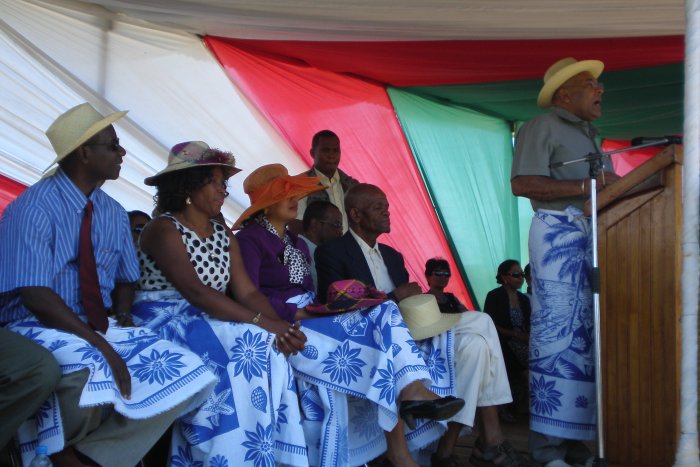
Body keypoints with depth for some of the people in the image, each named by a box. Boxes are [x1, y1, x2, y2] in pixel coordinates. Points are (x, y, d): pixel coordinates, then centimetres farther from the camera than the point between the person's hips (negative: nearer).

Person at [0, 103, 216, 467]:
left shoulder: (113, 213, 7)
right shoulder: (34, 208, -12)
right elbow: (36, 297, -20)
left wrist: (121, 322, -4)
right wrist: (101, 346, -24)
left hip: (100, 328, 6)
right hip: (37, 328, -6)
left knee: (186, 372, -12)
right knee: (91, 372, -38)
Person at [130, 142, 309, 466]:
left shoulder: (224, 236, 12)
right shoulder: (163, 230, -9)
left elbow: (247, 293, 1)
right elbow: (196, 292, -23)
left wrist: (279, 327, -19)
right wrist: (263, 323, -29)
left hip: (209, 323, 6)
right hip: (164, 323, -6)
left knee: (268, 349, -21)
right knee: (248, 345, -28)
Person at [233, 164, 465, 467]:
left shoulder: (296, 242, 22)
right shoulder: (249, 239, -3)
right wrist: (296, 313, -21)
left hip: (311, 315, 7)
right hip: (283, 322, -7)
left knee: (382, 312, -20)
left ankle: (412, 390, -33)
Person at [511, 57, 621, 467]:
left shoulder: (590, 135, 28)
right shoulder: (542, 127, 1)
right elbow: (522, 183, -12)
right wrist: (583, 186, -15)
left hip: (596, 233, 8)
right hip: (560, 230, -8)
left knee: (591, 334, 4)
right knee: (559, 333, -11)